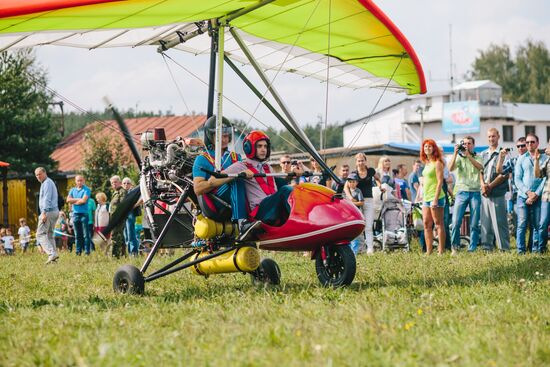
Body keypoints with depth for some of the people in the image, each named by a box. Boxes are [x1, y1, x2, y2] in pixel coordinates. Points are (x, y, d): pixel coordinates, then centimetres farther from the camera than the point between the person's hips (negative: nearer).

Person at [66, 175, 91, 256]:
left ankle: (87, 251, -5)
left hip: (84, 213, -5)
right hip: (75, 213, 5)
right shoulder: (72, 190, 15)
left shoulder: (86, 190, -1)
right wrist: (78, 199, -6)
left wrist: (73, 201, -1)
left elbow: (84, 200, -13)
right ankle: (78, 251, 9)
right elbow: (68, 200, 2)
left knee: (85, 234, -5)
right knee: (77, 235, 7)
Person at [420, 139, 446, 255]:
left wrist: (435, 199, -20)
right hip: (426, 198, 9)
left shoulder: (437, 163, -8)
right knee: (427, 225, 6)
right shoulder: (427, 164, 17)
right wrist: (422, 197, 17)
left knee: (438, 224, -5)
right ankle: (428, 252, 8)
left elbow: (440, 182, -14)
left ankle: (441, 251, -4)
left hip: (435, 197, -9)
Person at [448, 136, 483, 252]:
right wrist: (455, 153, -13)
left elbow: (480, 167, -11)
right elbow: (450, 168, -7)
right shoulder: (459, 157, 9)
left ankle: (472, 248, 6)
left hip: (475, 192, 1)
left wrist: (468, 155, -17)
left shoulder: (477, 158, 11)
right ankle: (454, 246, 5)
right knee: (456, 221, -7)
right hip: (462, 192, 0)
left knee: (474, 224, 0)